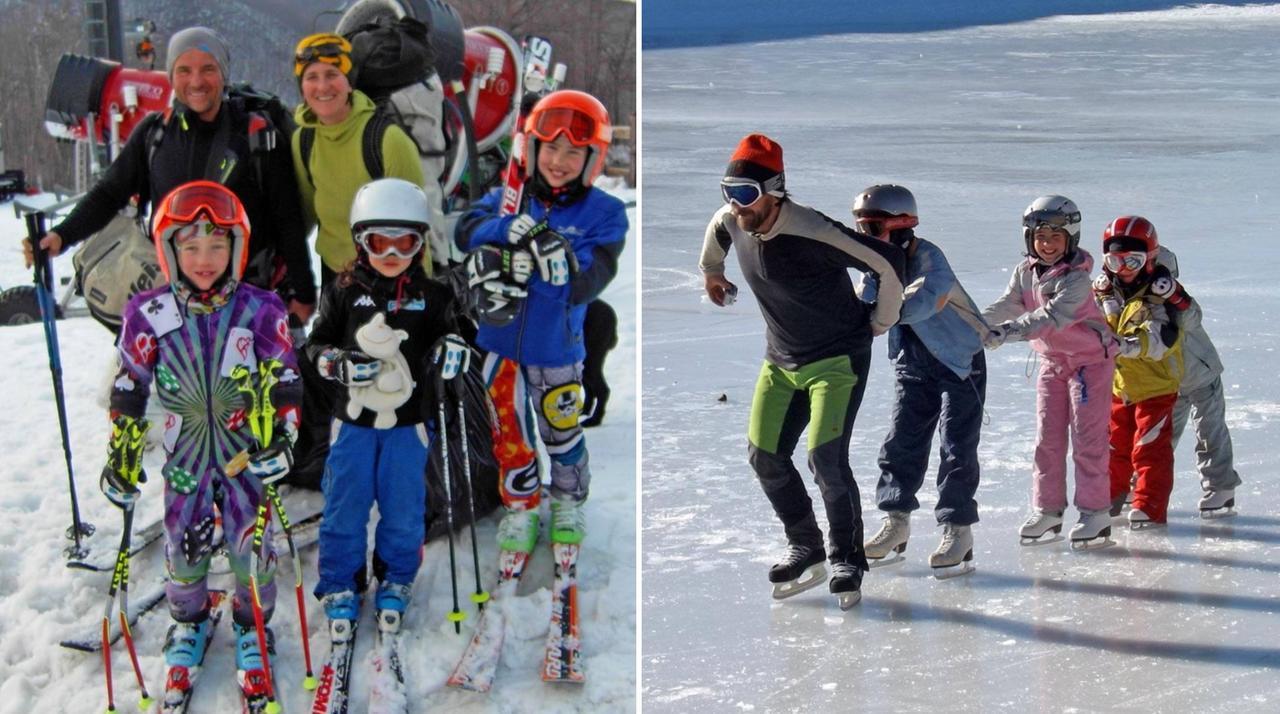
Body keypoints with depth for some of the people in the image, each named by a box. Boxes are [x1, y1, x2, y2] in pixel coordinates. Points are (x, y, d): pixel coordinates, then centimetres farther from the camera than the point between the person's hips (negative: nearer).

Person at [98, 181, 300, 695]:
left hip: (246, 449, -1)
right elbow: (129, 391, 0)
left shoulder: (260, 311, -10)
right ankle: (189, 622, 39)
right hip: (184, 453, 1)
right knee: (184, 543, 12)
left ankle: (253, 624, 31)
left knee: (250, 542, 6)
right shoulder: (148, 315, -8)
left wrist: (279, 436, -15)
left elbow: (285, 382, -4)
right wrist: (122, 457, 2)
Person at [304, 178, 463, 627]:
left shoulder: (432, 296, -2)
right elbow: (316, 344, 1)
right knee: (345, 506, 5)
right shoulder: (344, 291, -4)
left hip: (407, 421, 1)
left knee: (404, 508, 7)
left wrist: (452, 351, -17)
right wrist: (338, 363, -19)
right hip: (354, 418, 0)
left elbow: (448, 336, 7)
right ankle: (340, 584, 20)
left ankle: (395, 581, 27)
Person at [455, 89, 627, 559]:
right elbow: (466, 230, -14)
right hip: (502, 340, 2)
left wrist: (560, 268, -38)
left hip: (556, 348, -2)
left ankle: (568, 500, 41)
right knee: (509, 429, 14)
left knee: (561, 430, 15)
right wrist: (505, 229, -32)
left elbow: (585, 286, -19)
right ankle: (521, 507, 35)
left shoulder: (604, 214, -12)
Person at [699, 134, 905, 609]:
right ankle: (805, 549, 20)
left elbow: (888, 262, -24)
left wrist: (880, 323, -10)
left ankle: (847, 560, 1)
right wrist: (711, 273, 33)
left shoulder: (811, 234, -30)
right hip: (781, 360, 7)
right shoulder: (731, 222, -8)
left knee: (825, 457, -16)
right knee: (764, 454, 3)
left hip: (839, 357, -7)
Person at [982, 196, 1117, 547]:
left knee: (1086, 437, -7)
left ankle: (1094, 511, 0)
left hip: (1090, 359, -6)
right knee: (1047, 437, 8)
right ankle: (1047, 509, 16)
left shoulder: (1076, 278, -23)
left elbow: (1054, 315, -35)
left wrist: (1009, 331, -46)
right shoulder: (1025, 272, -1)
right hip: (1052, 360, 6)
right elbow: (1008, 305, -10)